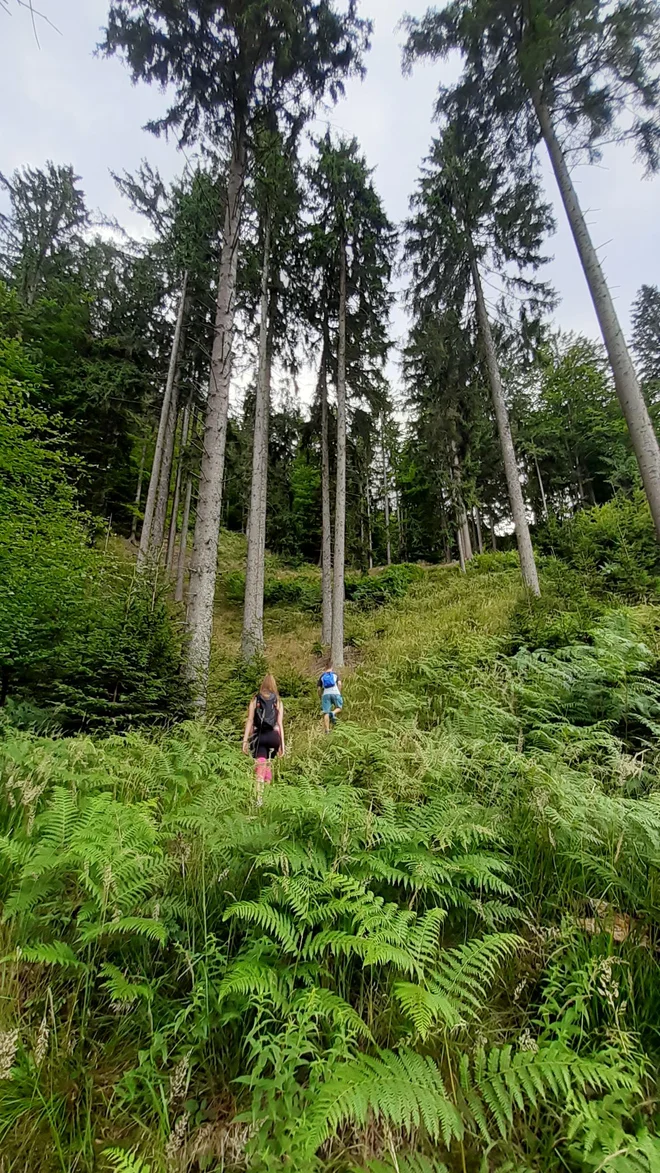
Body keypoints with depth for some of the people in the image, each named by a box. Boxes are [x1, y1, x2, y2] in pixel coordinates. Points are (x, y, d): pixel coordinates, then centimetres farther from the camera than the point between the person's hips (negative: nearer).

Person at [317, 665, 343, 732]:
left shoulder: (321, 677, 19)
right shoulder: (335, 674, 17)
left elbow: (319, 689, 11)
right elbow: (339, 684, 0)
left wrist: (321, 698, 22)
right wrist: (339, 694, 7)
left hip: (326, 694, 1)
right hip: (335, 693, -1)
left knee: (326, 713, 2)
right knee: (339, 708, 19)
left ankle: (327, 730, -8)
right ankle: (333, 713, -14)